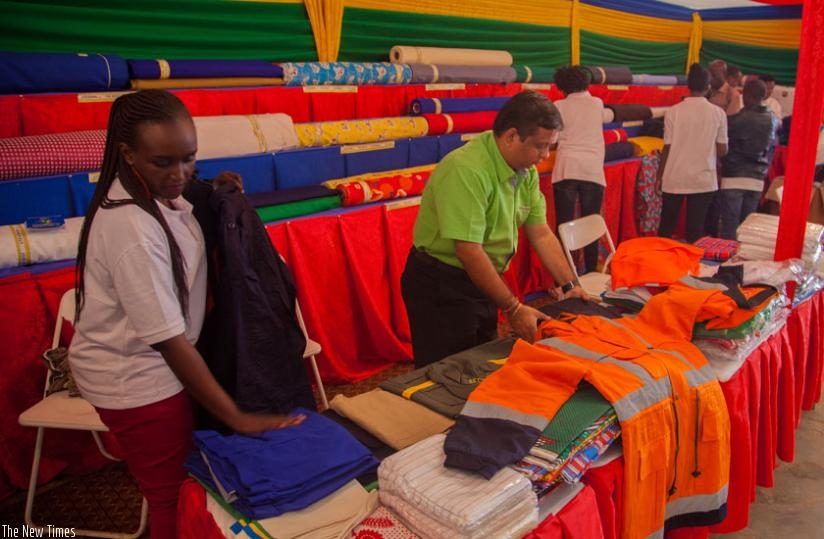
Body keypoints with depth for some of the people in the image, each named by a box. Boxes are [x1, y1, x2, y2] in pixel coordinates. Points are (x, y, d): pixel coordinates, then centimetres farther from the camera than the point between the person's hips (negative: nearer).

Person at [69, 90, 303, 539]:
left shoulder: (153, 195, -2)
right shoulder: (131, 227, -29)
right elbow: (170, 340, -28)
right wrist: (238, 417, -23)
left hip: (153, 365, 8)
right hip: (137, 381, -8)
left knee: (177, 484, 24)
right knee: (173, 496, 11)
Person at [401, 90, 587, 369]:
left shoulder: (526, 170, 0)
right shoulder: (466, 170, -27)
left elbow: (541, 234, 5)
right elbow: (469, 251, -28)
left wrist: (570, 286, -1)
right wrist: (513, 308, -22)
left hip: (481, 280, 8)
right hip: (440, 286, -8)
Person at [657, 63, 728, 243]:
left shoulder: (673, 111, -6)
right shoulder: (718, 113, -4)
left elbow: (667, 148, -4)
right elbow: (722, 150, -1)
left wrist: (659, 176, 6)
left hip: (674, 178, 0)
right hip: (704, 179, 0)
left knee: (666, 226, 11)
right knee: (696, 228, 6)